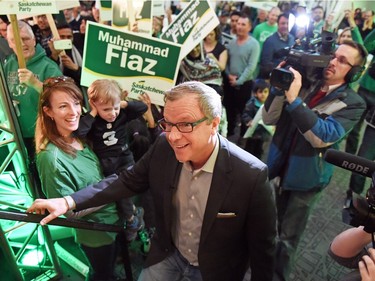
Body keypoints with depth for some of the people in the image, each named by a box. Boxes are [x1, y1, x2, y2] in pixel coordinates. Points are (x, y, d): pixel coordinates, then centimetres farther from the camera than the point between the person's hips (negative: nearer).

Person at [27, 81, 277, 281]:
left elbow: (262, 247, -17)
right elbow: (129, 181, -4)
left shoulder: (251, 176, -30)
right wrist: (69, 202, -11)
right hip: (168, 256, 3)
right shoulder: (163, 147, -18)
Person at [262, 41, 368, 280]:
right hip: (280, 167, 4)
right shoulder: (304, 83, -3)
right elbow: (269, 119, -6)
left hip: (306, 177, -3)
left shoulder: (353, 103, -11)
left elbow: (323, 136, -27)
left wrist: (294, 99, -34)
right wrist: (280, 88, -21)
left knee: (289, 236, 14)